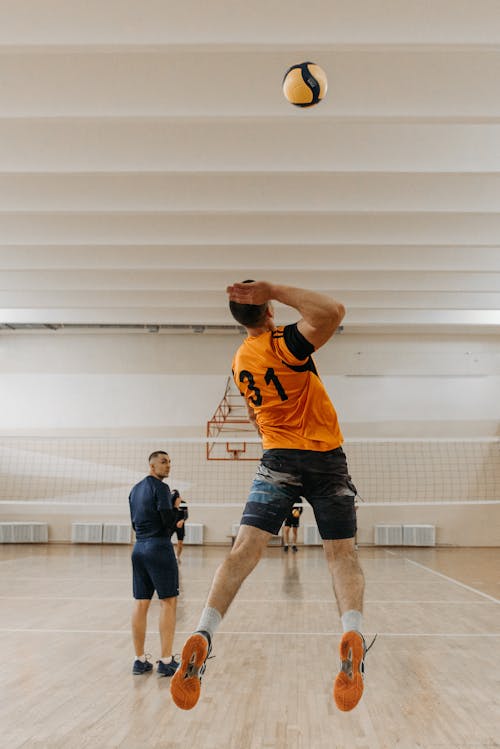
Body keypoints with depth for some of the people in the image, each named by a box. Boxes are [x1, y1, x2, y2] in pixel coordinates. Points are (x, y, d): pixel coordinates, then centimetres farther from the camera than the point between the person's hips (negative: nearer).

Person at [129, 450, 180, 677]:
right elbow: (169, 520, -17)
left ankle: (140, 660, 13)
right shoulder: (160, 487, -9)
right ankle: (166, 661, -3)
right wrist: (177, 507, 2)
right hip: (159, 547, -8)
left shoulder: (135, 490, 16)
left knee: (141, 604, 8)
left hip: (139, 548, 8)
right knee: (168, 602, -3)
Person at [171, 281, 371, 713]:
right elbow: (334, 312, -28)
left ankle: (203, 636, -18)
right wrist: (274, 290, -21)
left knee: (246, 548, -4)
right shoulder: (284, 342, -12)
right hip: (326, 458, -4)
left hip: (278, 459, 4)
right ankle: (353, 634, -20)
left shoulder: (240, 361, 9)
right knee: (342, 552, 2)